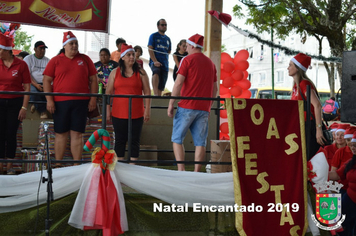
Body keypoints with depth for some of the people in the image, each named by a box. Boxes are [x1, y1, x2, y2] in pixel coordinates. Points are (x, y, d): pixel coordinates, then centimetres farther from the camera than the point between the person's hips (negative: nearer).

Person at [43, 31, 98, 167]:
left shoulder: (85, 59, 11)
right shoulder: (55, 61, 6)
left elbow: (93, 80, 11)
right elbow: (46, 80, 4)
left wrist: (93, 98, 3)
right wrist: (49, 100, -5)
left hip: (81, 102, 1)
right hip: (60, 102, -1)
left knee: (77, 134, 1)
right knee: (61, 134, 5)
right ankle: (58, 164, 12)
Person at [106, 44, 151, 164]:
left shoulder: (140, 72, 5)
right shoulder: (115, 72, 8)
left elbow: (147, 92, 3)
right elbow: (108, 92, 9)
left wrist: (147, 110, -4)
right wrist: (107, 109, 3)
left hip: (136, 114, -1)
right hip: (118, 113, 1)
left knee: (134, 140, 2)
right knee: (120, 140, 6)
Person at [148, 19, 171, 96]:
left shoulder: (168, 39, 21)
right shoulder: (153, 36, 5)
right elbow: (150, 49, -5)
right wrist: (155, 61, -17)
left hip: (164, 64, 6)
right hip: (155, 62, -6)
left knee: (161, 86, 4)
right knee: (156, 72, -37)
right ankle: (155, 94, -48)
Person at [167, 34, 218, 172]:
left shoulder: (187, 60, -2)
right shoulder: (210, 63, 15)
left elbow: (178, 83, -10)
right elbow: (214, 89, 17)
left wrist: (171, 104, -7)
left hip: (187, 106, -5)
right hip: (204, 109, 5)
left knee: (177, 139, 4)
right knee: (200, 142, 4)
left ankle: (181, 169, -5)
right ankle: (196, 172, 1)